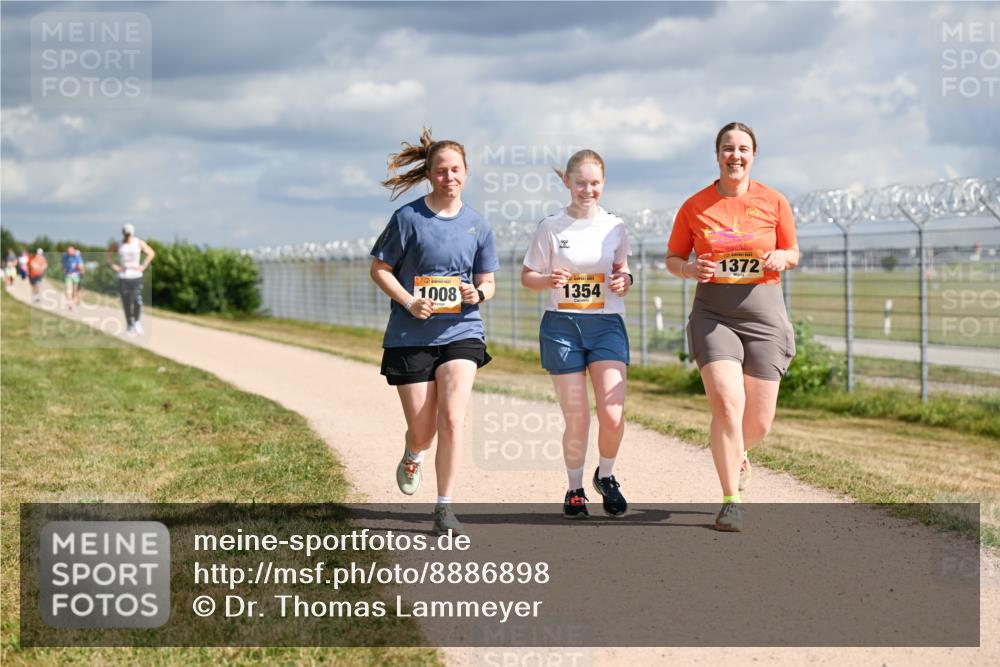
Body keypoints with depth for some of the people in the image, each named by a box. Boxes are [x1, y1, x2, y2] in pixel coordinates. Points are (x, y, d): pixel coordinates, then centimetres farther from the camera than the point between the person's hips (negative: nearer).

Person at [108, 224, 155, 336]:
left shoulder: (139, 243, 0)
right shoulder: (119, 244, 2)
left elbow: (151, 253, 5)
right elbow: (108, 254, 15)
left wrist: (143, 266, -2)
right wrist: (114, 266, 4)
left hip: (136, 276, -1)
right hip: (123, 277, 1)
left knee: (137, 300, -15)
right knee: (126, 302, 2)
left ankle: (137, 322, 3)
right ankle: (129, 325, 11)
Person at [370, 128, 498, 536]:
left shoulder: (477, 225, 5)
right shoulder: (408, 218, -4)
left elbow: (488, 281, 12)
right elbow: (379, 269, 1)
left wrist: (479, 294, -11)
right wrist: (409, 302, -14)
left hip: (461, 332, 1)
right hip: (410, 335, -1)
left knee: (452, 419, -16)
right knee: (423, 432, 4)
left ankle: (444, 510, -8)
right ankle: (412, 458, 43)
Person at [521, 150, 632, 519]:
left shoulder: (615, 226, 6)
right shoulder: (551, 226, 0)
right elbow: (527, 275, 4)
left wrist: (624, 280, -3)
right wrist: (548, 280, -18)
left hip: (606, 323, 1)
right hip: (562, 325, -1)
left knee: (613, 415, -12)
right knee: (577, 420, -2)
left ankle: (605, 476, 17)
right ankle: (575, 489, 21)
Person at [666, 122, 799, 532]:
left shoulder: (773, 202, 3)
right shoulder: (695, 206, 2)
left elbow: (792, 254, 14)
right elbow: (672, 258, 11)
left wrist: (781, 258, -9)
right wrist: (691, 270, -11)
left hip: (764, 315, 1)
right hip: (714, 316, -1)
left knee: (759, 423, 4)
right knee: (727, 405, -20)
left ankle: (737, 454, 41)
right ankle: (731, 503, -11)